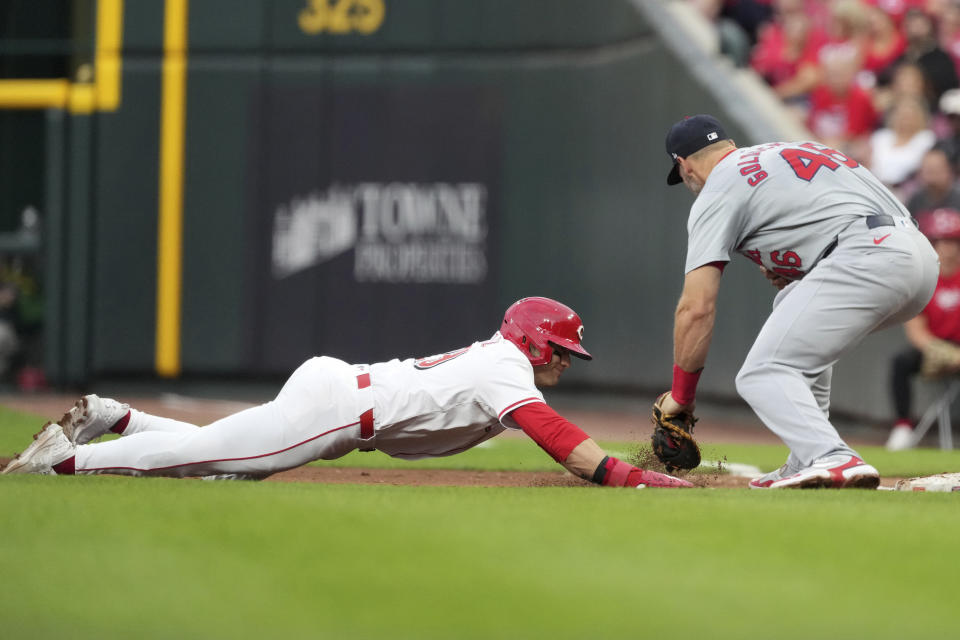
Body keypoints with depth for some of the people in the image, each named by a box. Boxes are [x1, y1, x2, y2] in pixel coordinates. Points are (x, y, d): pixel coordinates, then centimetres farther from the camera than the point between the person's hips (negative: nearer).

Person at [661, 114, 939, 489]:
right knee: (793, 307, 32)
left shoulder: (715, 193, 7)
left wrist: (681, 394, 10)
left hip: (868, 259, -9)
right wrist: (789, 270, 22)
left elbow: (697, 307, 1)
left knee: (763, 374, -10)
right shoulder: (792, 149, 32)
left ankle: (833, 460, -36)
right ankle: (807, 463, 24)